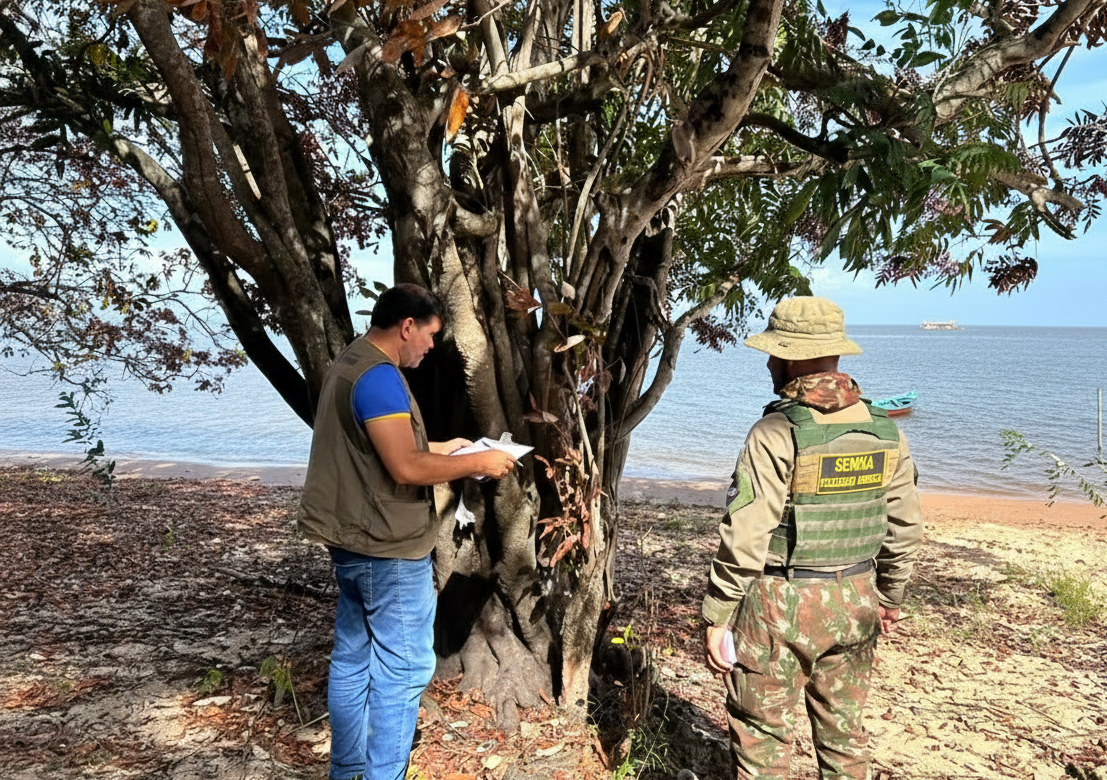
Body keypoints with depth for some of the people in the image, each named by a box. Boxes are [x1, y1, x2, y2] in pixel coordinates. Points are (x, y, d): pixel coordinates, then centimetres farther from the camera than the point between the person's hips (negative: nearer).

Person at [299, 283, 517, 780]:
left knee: (353, 658, 16)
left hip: (352, 540, 11)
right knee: (402, 669, -2)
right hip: (387, 546, -10)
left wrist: (437, 448, 17)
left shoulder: (350, 363, 13)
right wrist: (476, 463, -14)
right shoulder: (379, 376, -20)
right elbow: (405, 468, -24)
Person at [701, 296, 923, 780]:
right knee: (844, 731, 21)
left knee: (761, 738, 9)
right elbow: (905, 529, 8)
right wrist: (889, 598, 21)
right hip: (855, 604, 6)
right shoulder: (886, 433, 0)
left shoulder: (776, 433, -19)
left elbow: (744, 538, -19)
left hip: (781, 607, -6)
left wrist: (716, 617, -11)